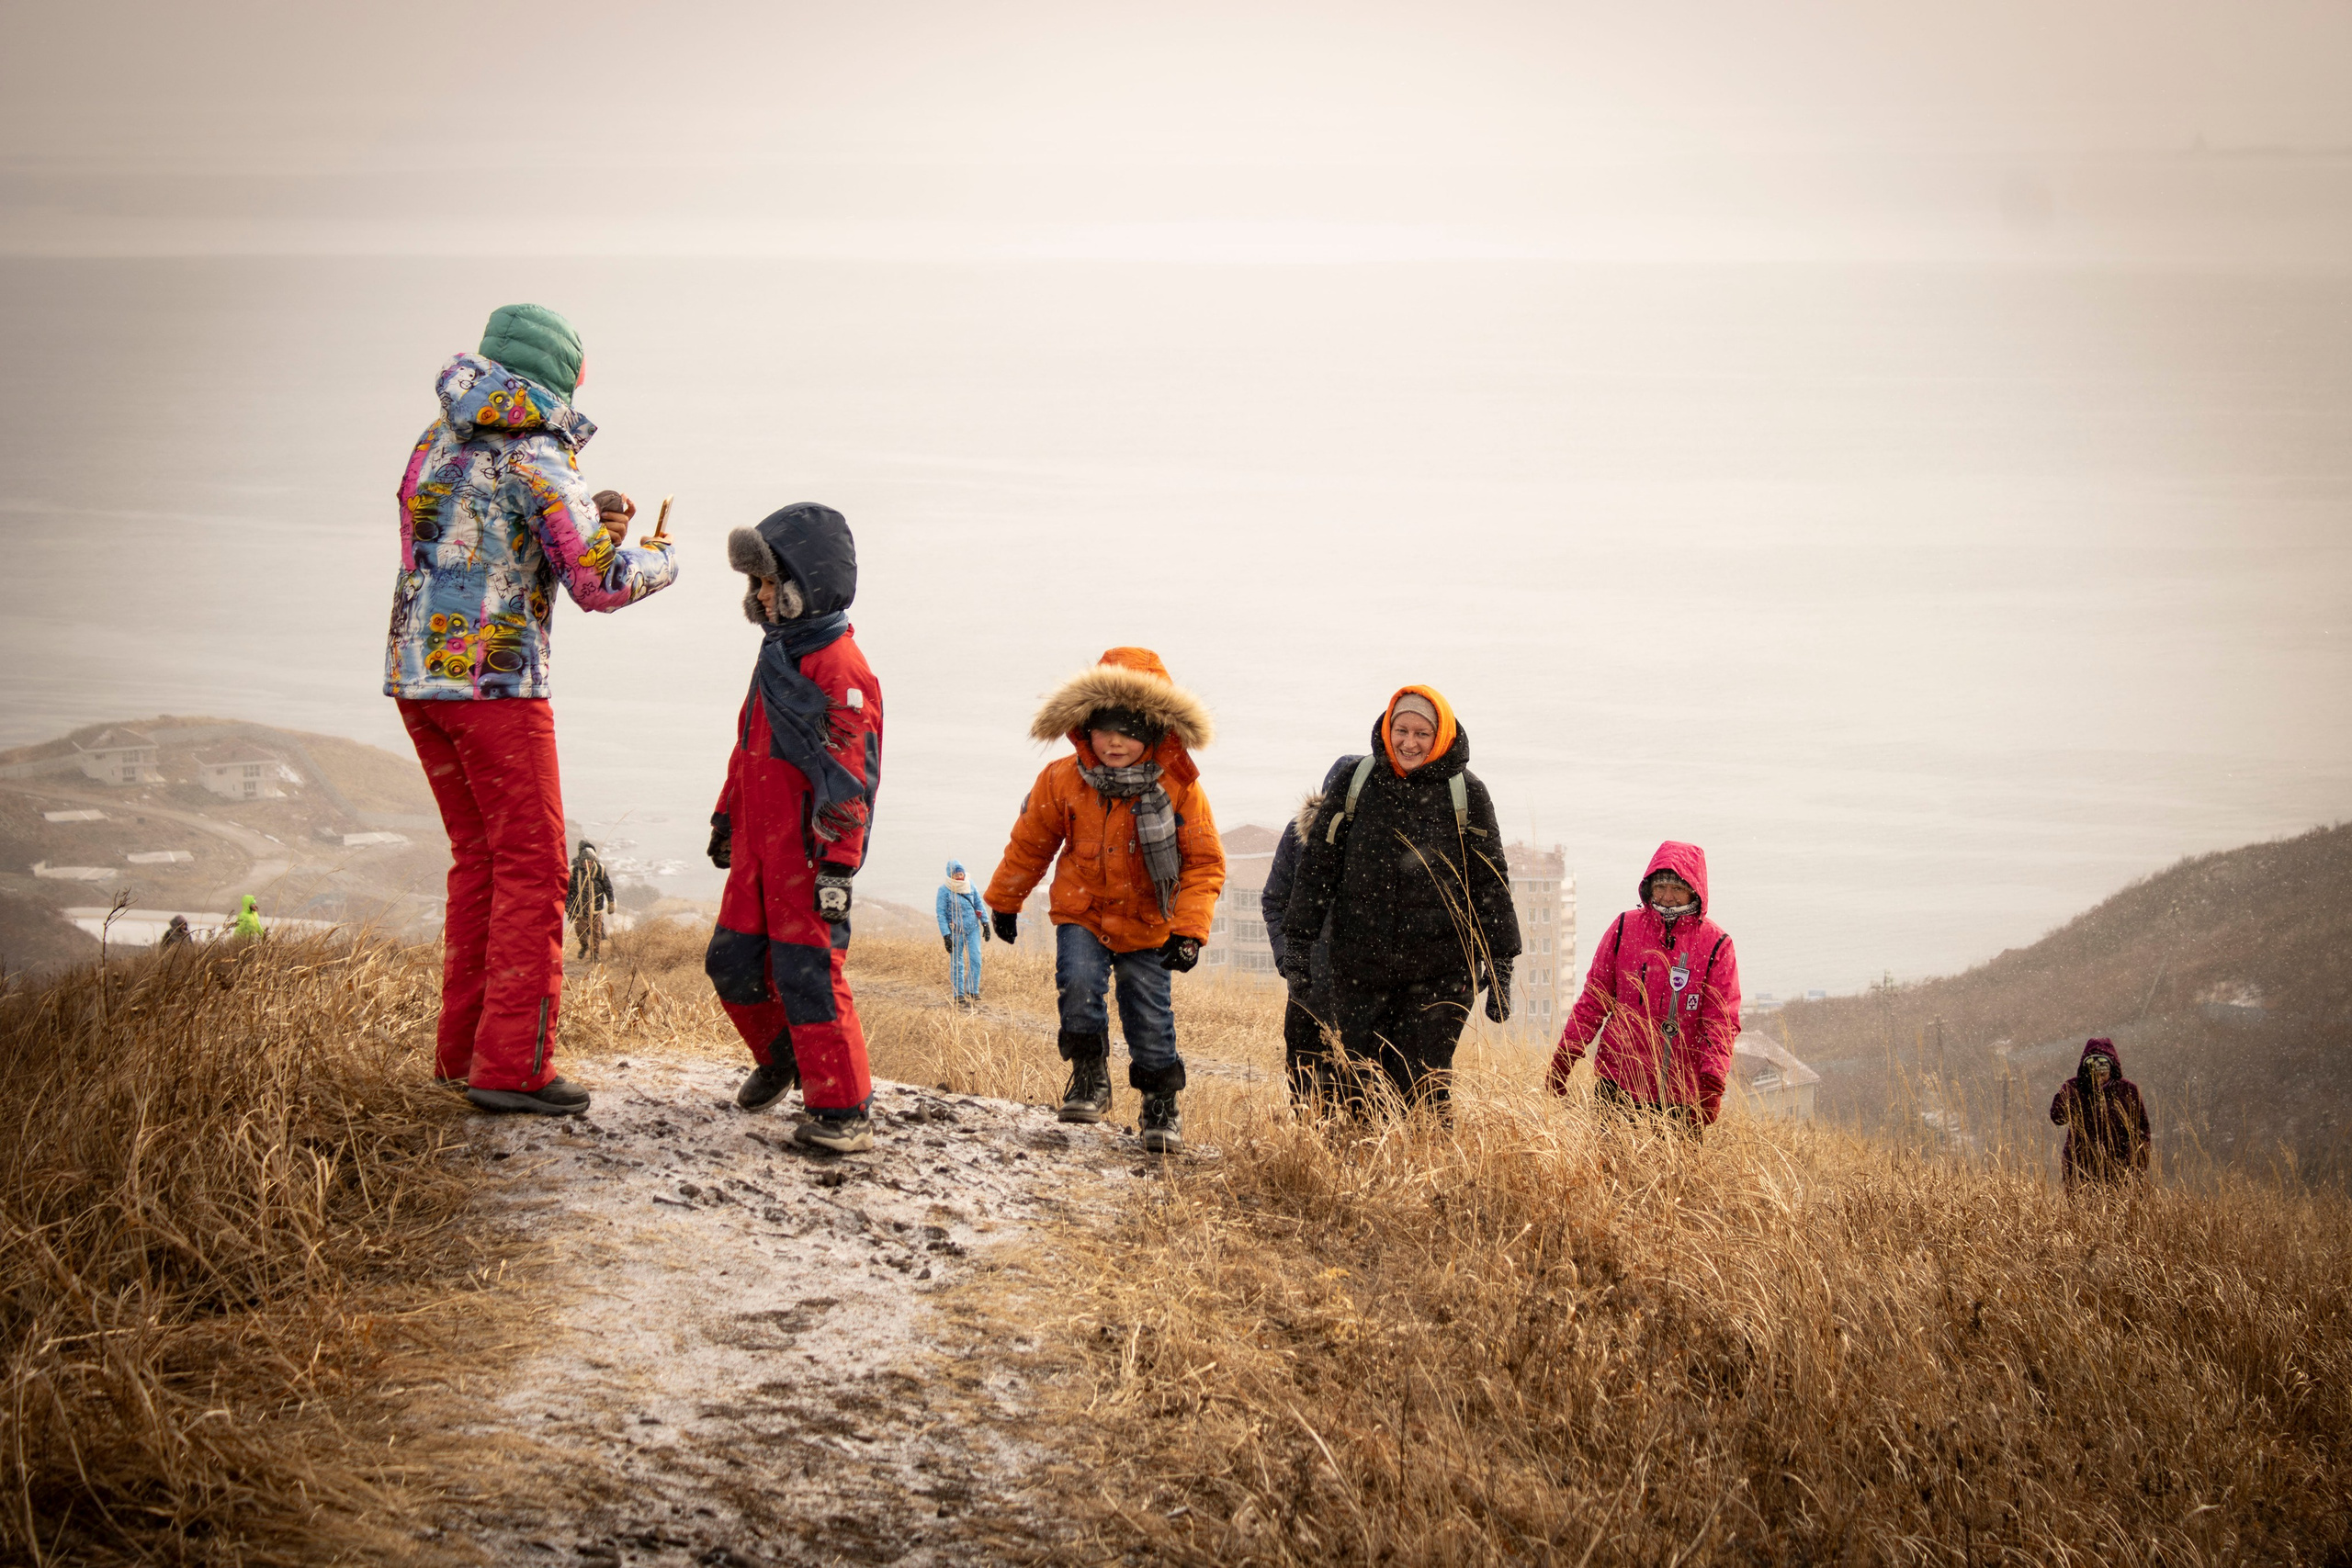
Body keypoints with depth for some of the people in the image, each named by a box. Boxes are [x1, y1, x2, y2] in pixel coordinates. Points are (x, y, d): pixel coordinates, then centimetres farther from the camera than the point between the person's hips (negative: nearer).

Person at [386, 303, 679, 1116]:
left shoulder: (440, 438, 14)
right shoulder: (536, 453, -11)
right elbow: (597, 585, -16)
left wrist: (590, 518, 10)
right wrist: (661, 562, 5)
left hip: (417, 673, 8)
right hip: (495, 679, -8)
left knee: (480, 858, 16)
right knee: (532, 868, -3)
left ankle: (463, 1047, 17)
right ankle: (511, 1064, -7)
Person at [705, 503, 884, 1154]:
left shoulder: (840, 667, -14)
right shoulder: (777, 654, 15)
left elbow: (851, 779, -18)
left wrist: (839, 865, -21)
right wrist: (726, 815, 29)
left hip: (807, 853, -9)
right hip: (757, 848, 9)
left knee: (808, 974, -11)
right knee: (732, 961, 13)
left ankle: (843, 1111, -6)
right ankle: (780, 1056, 37)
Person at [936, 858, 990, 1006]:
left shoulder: (970, 886, 3)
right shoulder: (944, 890, -9)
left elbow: (979, 904, 13)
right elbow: (941, 913, -9)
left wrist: (985, 923, 8)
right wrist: (946, 935, -14)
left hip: (973, 929, 3)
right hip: (955, 931, -3)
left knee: (975, 960, -4)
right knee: (956, 964, 1)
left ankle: (973, 992, 4)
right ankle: (959, 996, 7)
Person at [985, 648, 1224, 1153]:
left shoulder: (1179, 788, -13)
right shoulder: (1062, 781, -9)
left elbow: (1204, 864, -6)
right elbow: (1029, 843, 7)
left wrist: (1188, 931, -14)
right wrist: (1004, 901, 17)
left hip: (1147, 924, 0)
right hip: (1082, 912, 1)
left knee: (1150, 1018, 0)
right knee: (1079, 983, -25)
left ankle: (1162, 1103, 21)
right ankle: (1089, 1077, -6)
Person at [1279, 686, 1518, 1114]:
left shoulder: (1466, 794, 3)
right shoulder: (1354, 784, 6)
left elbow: (1490, 883, 6)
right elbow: (1318, 863, 10)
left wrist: (1500, 965, 3)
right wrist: (1297, 939, 5)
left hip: (1441, 970, -2)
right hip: (1360, 964, 2)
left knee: (1423, 1083, -7)